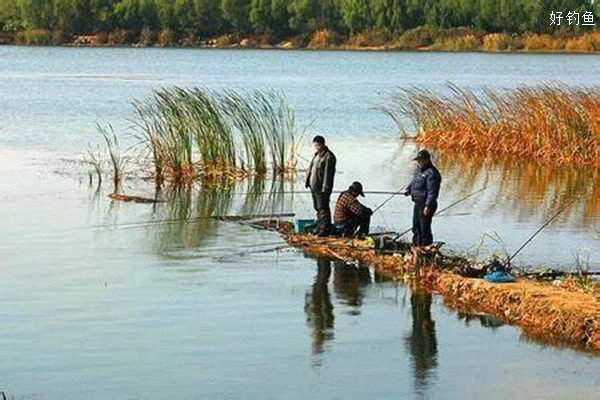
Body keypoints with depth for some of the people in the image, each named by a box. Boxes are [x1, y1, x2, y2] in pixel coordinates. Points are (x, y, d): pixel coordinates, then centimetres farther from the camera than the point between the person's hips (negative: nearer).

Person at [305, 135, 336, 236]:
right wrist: (308, 181, 17)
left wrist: (325, 188, -22)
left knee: (323, 208, -7)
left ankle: (325, 228, -3)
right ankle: (320, 226, 25)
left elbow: (328, 173, -19)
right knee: (317, 207, 15)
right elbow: (311, 168, 22)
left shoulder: (329, 157, -14)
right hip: (314, 186, 9)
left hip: (322, 187, -9)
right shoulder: (317, 154, 15)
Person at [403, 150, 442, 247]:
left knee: (424, 229, -4)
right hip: (417, 203, 10)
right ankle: (416, 245, 31)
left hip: (425, 205, -10)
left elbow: (432, 192, -23)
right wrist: (408, 189, 12)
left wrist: (428, 206, -28)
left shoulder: (431, 173, -19)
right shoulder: (418, 169, 10)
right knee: (416, 228, 19)